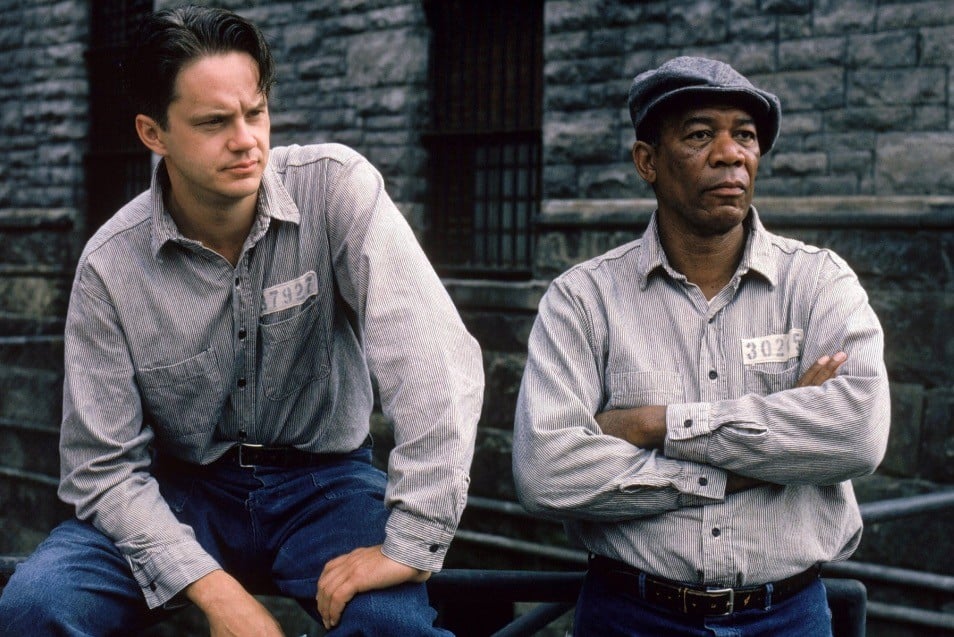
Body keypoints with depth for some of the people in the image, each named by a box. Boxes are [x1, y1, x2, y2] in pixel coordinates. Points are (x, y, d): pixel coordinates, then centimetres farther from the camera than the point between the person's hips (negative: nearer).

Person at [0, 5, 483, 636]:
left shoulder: (338, 187, -16)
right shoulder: (110, 266, -11)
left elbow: (439, 359, -24)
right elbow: (105, 467, -8)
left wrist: (411, 543, -29)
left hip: (323, 479, -1)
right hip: (185, 493, 2)